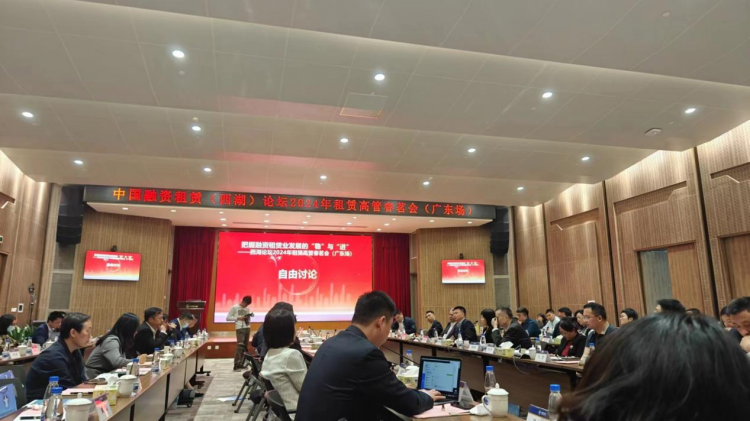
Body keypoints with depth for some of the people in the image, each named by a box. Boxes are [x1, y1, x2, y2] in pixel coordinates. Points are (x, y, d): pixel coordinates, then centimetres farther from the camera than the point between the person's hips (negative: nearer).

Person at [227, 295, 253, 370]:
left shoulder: (247, 309, 14)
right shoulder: (234, 307, -2)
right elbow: (228, 318, -3)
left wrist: (248, 318, -3)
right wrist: (238, 318, -13)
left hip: (247, 328, 6)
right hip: (239, 329, -6)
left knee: (245, 347, 8)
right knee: (240, 346, -15)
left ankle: (241, 364, 15)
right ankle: (236, 365, -14)